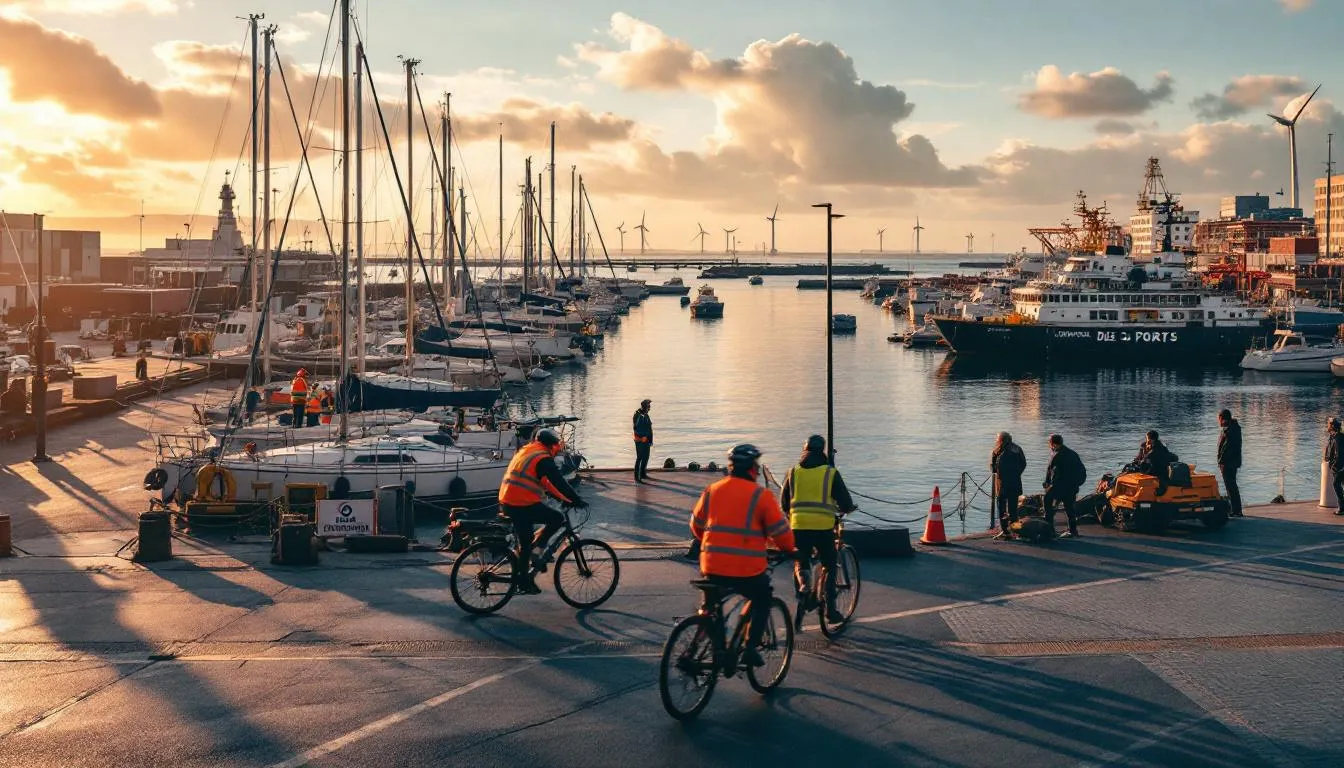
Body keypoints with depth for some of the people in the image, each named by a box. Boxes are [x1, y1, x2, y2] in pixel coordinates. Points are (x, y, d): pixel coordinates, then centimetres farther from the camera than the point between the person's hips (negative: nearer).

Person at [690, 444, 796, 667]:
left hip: (712, 566, 4)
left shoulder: (712, 490, 9)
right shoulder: (761, 495, -6)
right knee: (761, 601, 23)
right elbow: (779, 530, -3)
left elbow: (696, 525, 18)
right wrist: (790, 549, 16)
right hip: (747, 569, -4)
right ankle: (750, 647, 12)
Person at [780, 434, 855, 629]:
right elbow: (846, 503, 2)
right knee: (828, 566, 15)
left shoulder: (793, 472, 8)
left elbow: (783, 503, 14)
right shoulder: (830, 473, 2)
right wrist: (844, 510, 24)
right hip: (823, 527, -1)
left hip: (798, 526, 1)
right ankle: (830, 607, 11)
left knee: (800, 562, 17)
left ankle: (803, 581, -14)